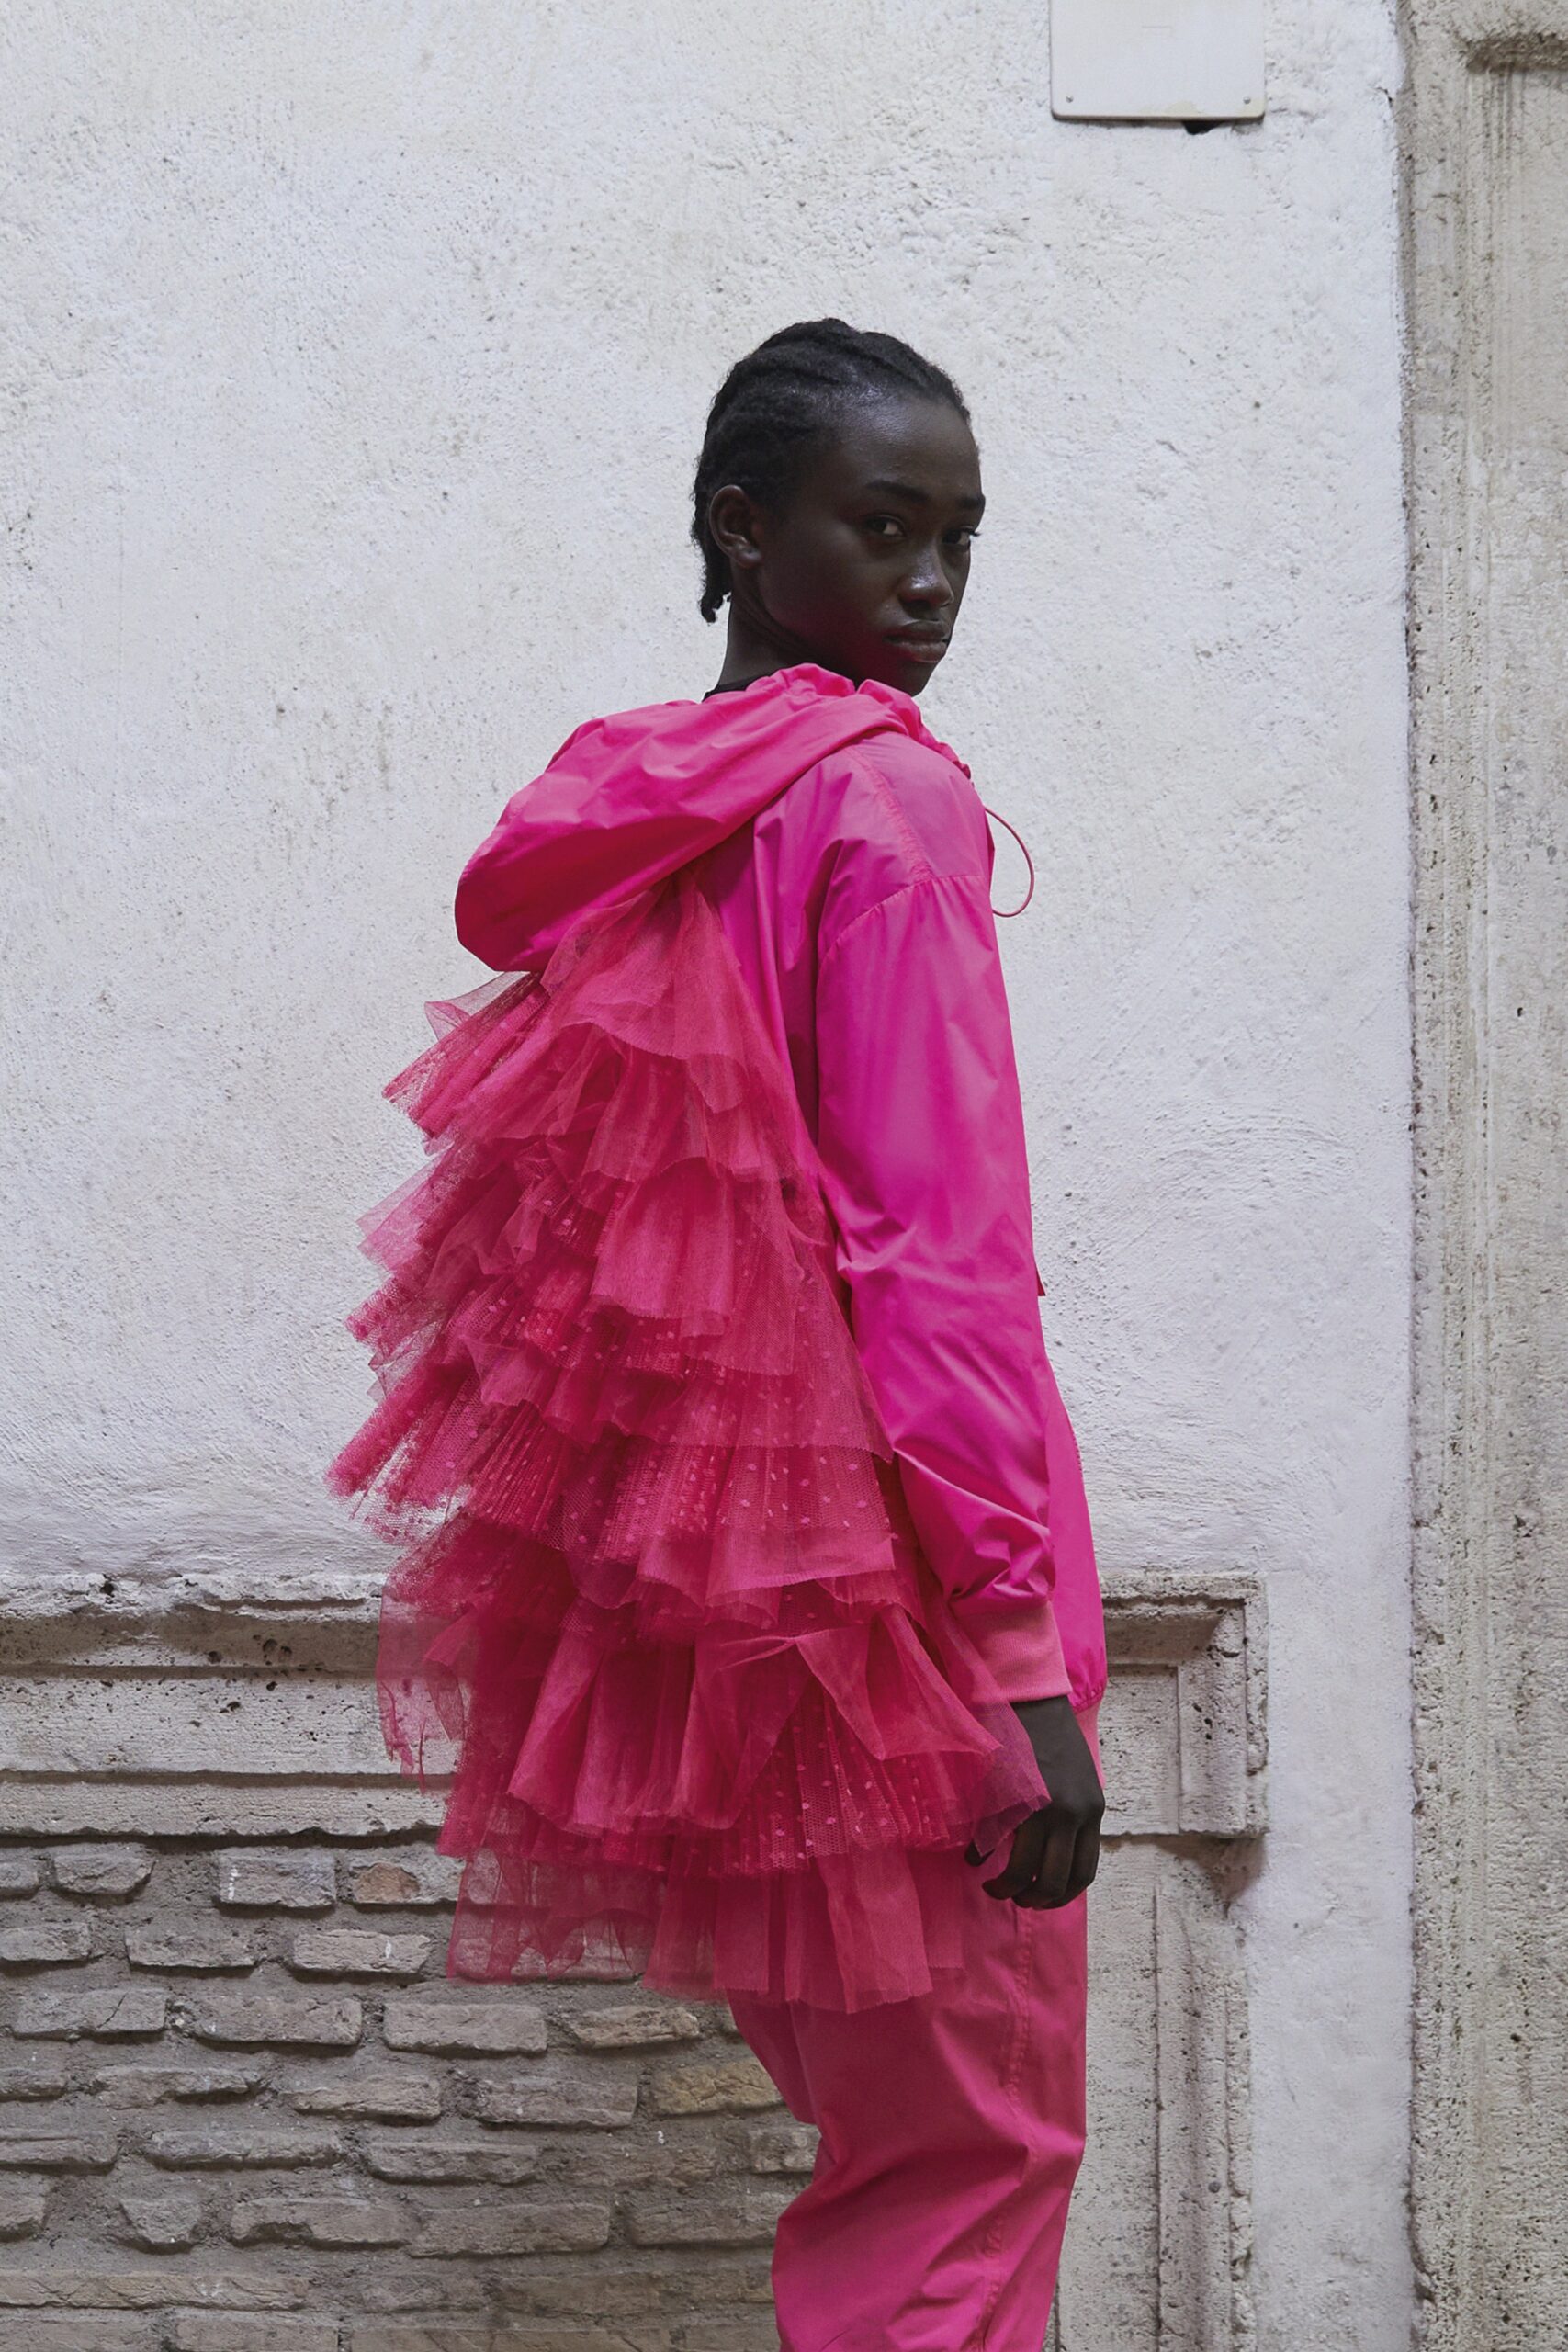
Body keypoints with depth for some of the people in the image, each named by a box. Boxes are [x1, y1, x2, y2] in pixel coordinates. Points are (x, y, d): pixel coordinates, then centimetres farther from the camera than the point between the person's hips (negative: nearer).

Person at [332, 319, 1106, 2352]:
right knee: (975, 2150, 0)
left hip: (697, 1563, 8)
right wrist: (1021, 1649, -18)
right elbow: (938, 1252, -18)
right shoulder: (885, 797, -11)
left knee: (896, 2138, 18)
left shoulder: (632, 822, 12)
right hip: (886, 1563, -8)